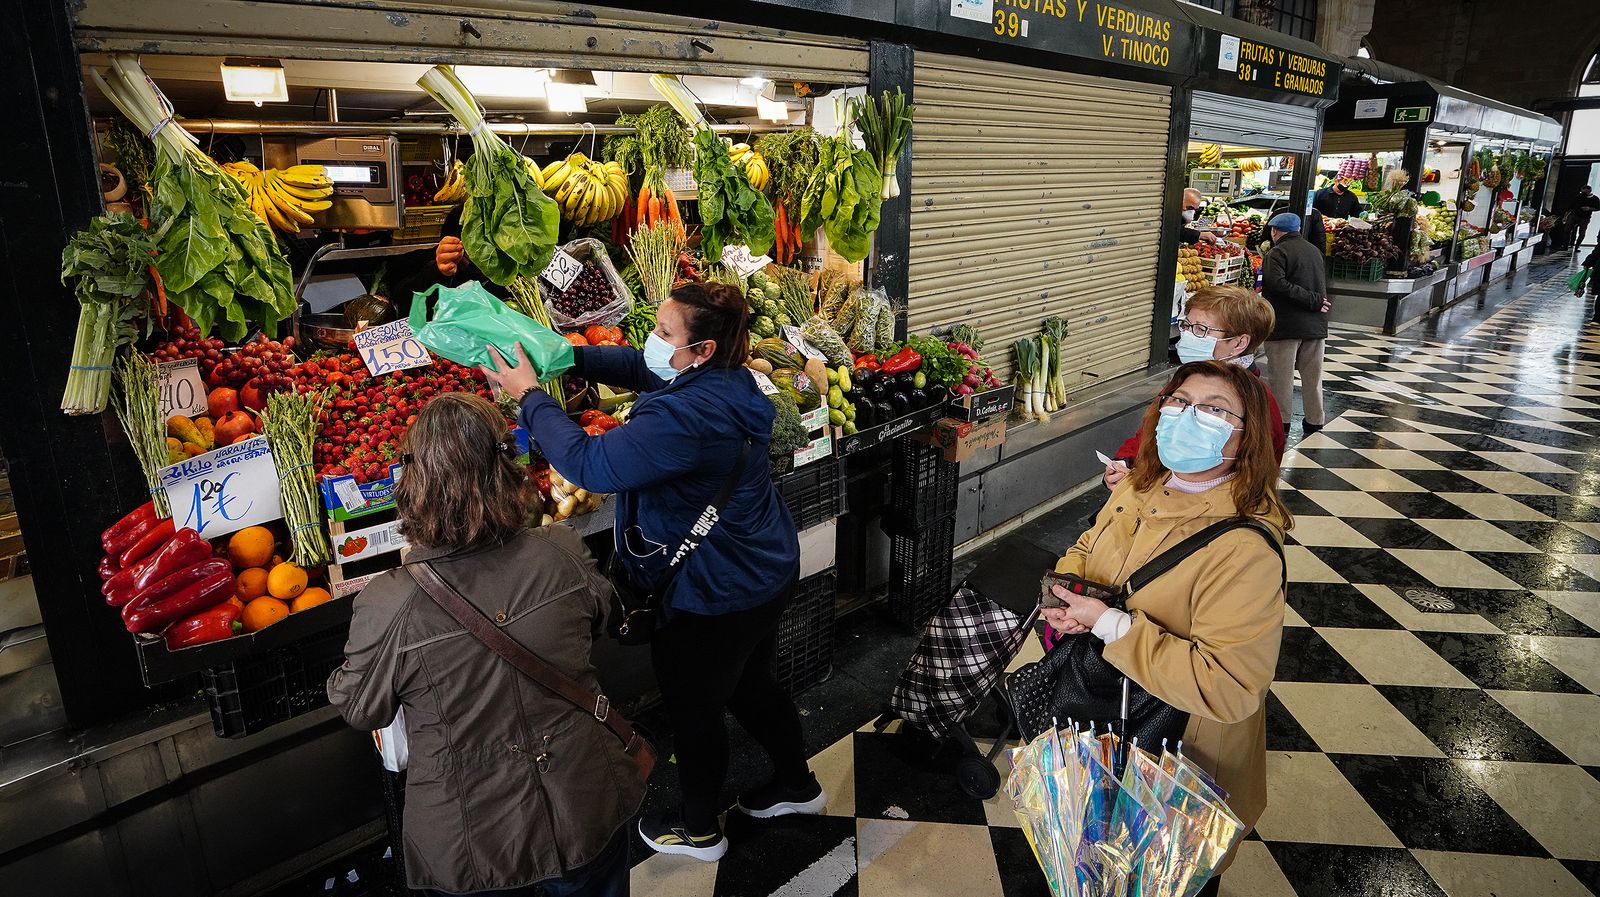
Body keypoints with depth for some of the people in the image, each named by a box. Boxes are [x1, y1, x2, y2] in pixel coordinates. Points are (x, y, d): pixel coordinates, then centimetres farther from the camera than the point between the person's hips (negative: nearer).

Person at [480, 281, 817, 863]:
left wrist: (529, 395, -22)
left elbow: (590, 463, -33)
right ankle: (798, 785, 51)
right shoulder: (725, 380, -4)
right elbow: (631, 363, 8)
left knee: (692, 709, 15)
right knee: (751, 686, 29)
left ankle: (699, 830, 40)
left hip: (713, 596, -9)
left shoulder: (686, 416, -34)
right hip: (763, 573, 9)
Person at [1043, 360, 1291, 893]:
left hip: (1183, 760, -6)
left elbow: (1227, 687, -34)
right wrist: (1065, 589, -13)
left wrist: (1110, 625, -34)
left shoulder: (1245, 550, -31)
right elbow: (1085, 549, 10)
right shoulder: (1138, 490, -8)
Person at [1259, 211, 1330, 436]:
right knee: (1312, 375, 13)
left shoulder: (1277, 253, -11)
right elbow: (1324, 284, 19)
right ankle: (1314, 420, 19)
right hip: (1316, 325, 7)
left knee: (1281, 375, 2)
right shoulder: (1314, 251, 14)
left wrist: (1313, 301, -22)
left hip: (1285, 325, -7)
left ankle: (1281, 419, 5)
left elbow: (1277, 284, -26)